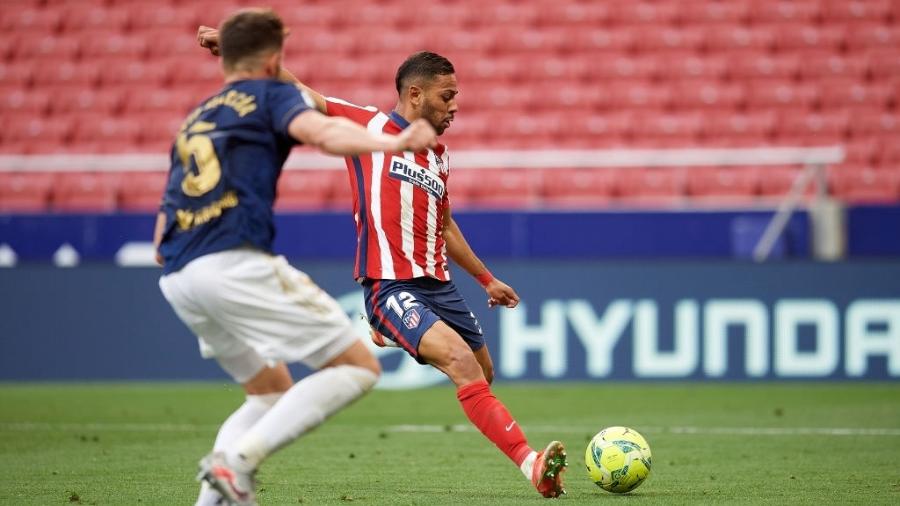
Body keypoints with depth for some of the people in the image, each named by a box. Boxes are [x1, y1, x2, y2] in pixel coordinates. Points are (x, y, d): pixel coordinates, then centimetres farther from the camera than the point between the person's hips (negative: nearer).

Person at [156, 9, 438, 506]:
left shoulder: (191, 122, 29)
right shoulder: (271, 95, 11)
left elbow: (161, 237, 26)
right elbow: (322, 132, -13)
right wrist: (394, 144, -24)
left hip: (177, 279, 8)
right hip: (237, 264, -8)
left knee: (272, 391, 23)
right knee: (358, 366, -4)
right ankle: (237, 460, -17)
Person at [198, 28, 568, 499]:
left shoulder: (438, 155, 17)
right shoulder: (369, 127, -1)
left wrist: (487, 279, 33)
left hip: (436, 283, 8)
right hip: (390, 285, -8)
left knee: (482, 376, 11)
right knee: (462, 362, -26)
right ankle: (530, 463, -33)